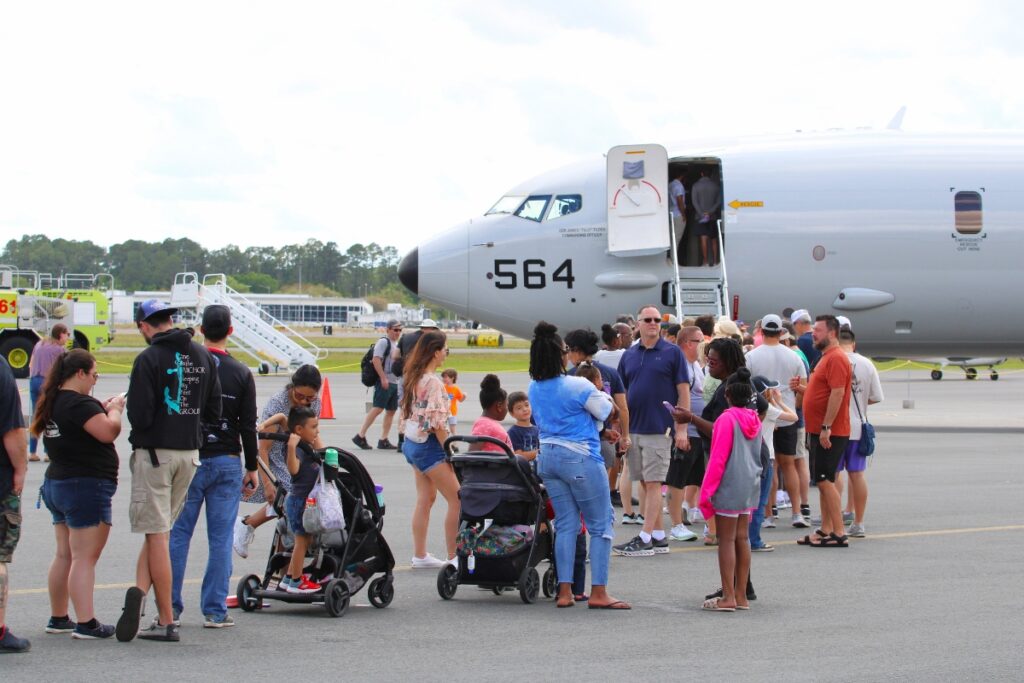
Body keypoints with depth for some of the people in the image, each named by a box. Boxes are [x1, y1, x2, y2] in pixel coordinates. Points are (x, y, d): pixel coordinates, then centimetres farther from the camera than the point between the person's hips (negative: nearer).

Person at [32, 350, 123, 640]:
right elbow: (108, 432, -24)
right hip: (86, 486, -10)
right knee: (85, 557, -8)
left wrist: (103, 409, 9)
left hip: (56, 484, 10)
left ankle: (58, 618, 22)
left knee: (64, 555, 16)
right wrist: (114, 410, -6)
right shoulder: (78, 404, -19)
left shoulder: (53, 402, 11)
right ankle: (86, 623, -9)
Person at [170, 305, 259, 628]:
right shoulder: (241, 373, -1)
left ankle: (170, 606, 5)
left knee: (178, 535, 5)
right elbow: (248, 425, 0)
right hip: (226, 463, 0)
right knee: (220, 538, 3)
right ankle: (215, 610, 3)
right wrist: (252, 468, 9)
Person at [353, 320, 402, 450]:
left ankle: (383, 441, 8)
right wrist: (383, 378, -22)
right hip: (384, 382, -9)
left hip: (394, 382, 9)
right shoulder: (383, 342, -8)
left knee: (391, 411, 6)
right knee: (377, 409, -13)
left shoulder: (396, 344, 21)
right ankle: (360, 437, -11)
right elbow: (376, 360, -18)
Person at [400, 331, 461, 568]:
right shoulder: (433, 382, -20)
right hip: (429, 445, -9)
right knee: (457, 500, -2)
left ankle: (420, 555, 17)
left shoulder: (413, 377, 8)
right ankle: (453, 557, 0)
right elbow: (437, 423, -23)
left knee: (425, 499, 15)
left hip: (412, 441, 9)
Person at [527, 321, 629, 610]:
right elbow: (604, 411, -2)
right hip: (580, 458, -7)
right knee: (600, 526, 2)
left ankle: (564, 591, 8)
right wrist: (603, 396, 19)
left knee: (566, 524, 12)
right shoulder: (579, 386, -17)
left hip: (548, 457, 7)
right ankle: (598, 593, -2)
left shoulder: (534, 389, 4)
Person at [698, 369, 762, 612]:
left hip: (729, 486, -8)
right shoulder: (755, 420, 9)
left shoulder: (727, 419, -14)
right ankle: (741, 596, 16)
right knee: (742, 538, 12)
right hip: (750, 486, 8)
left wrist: (706, 491, -12)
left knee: (726, 540, -3)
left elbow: (718, 458, -16)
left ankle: (728, 597, -3)